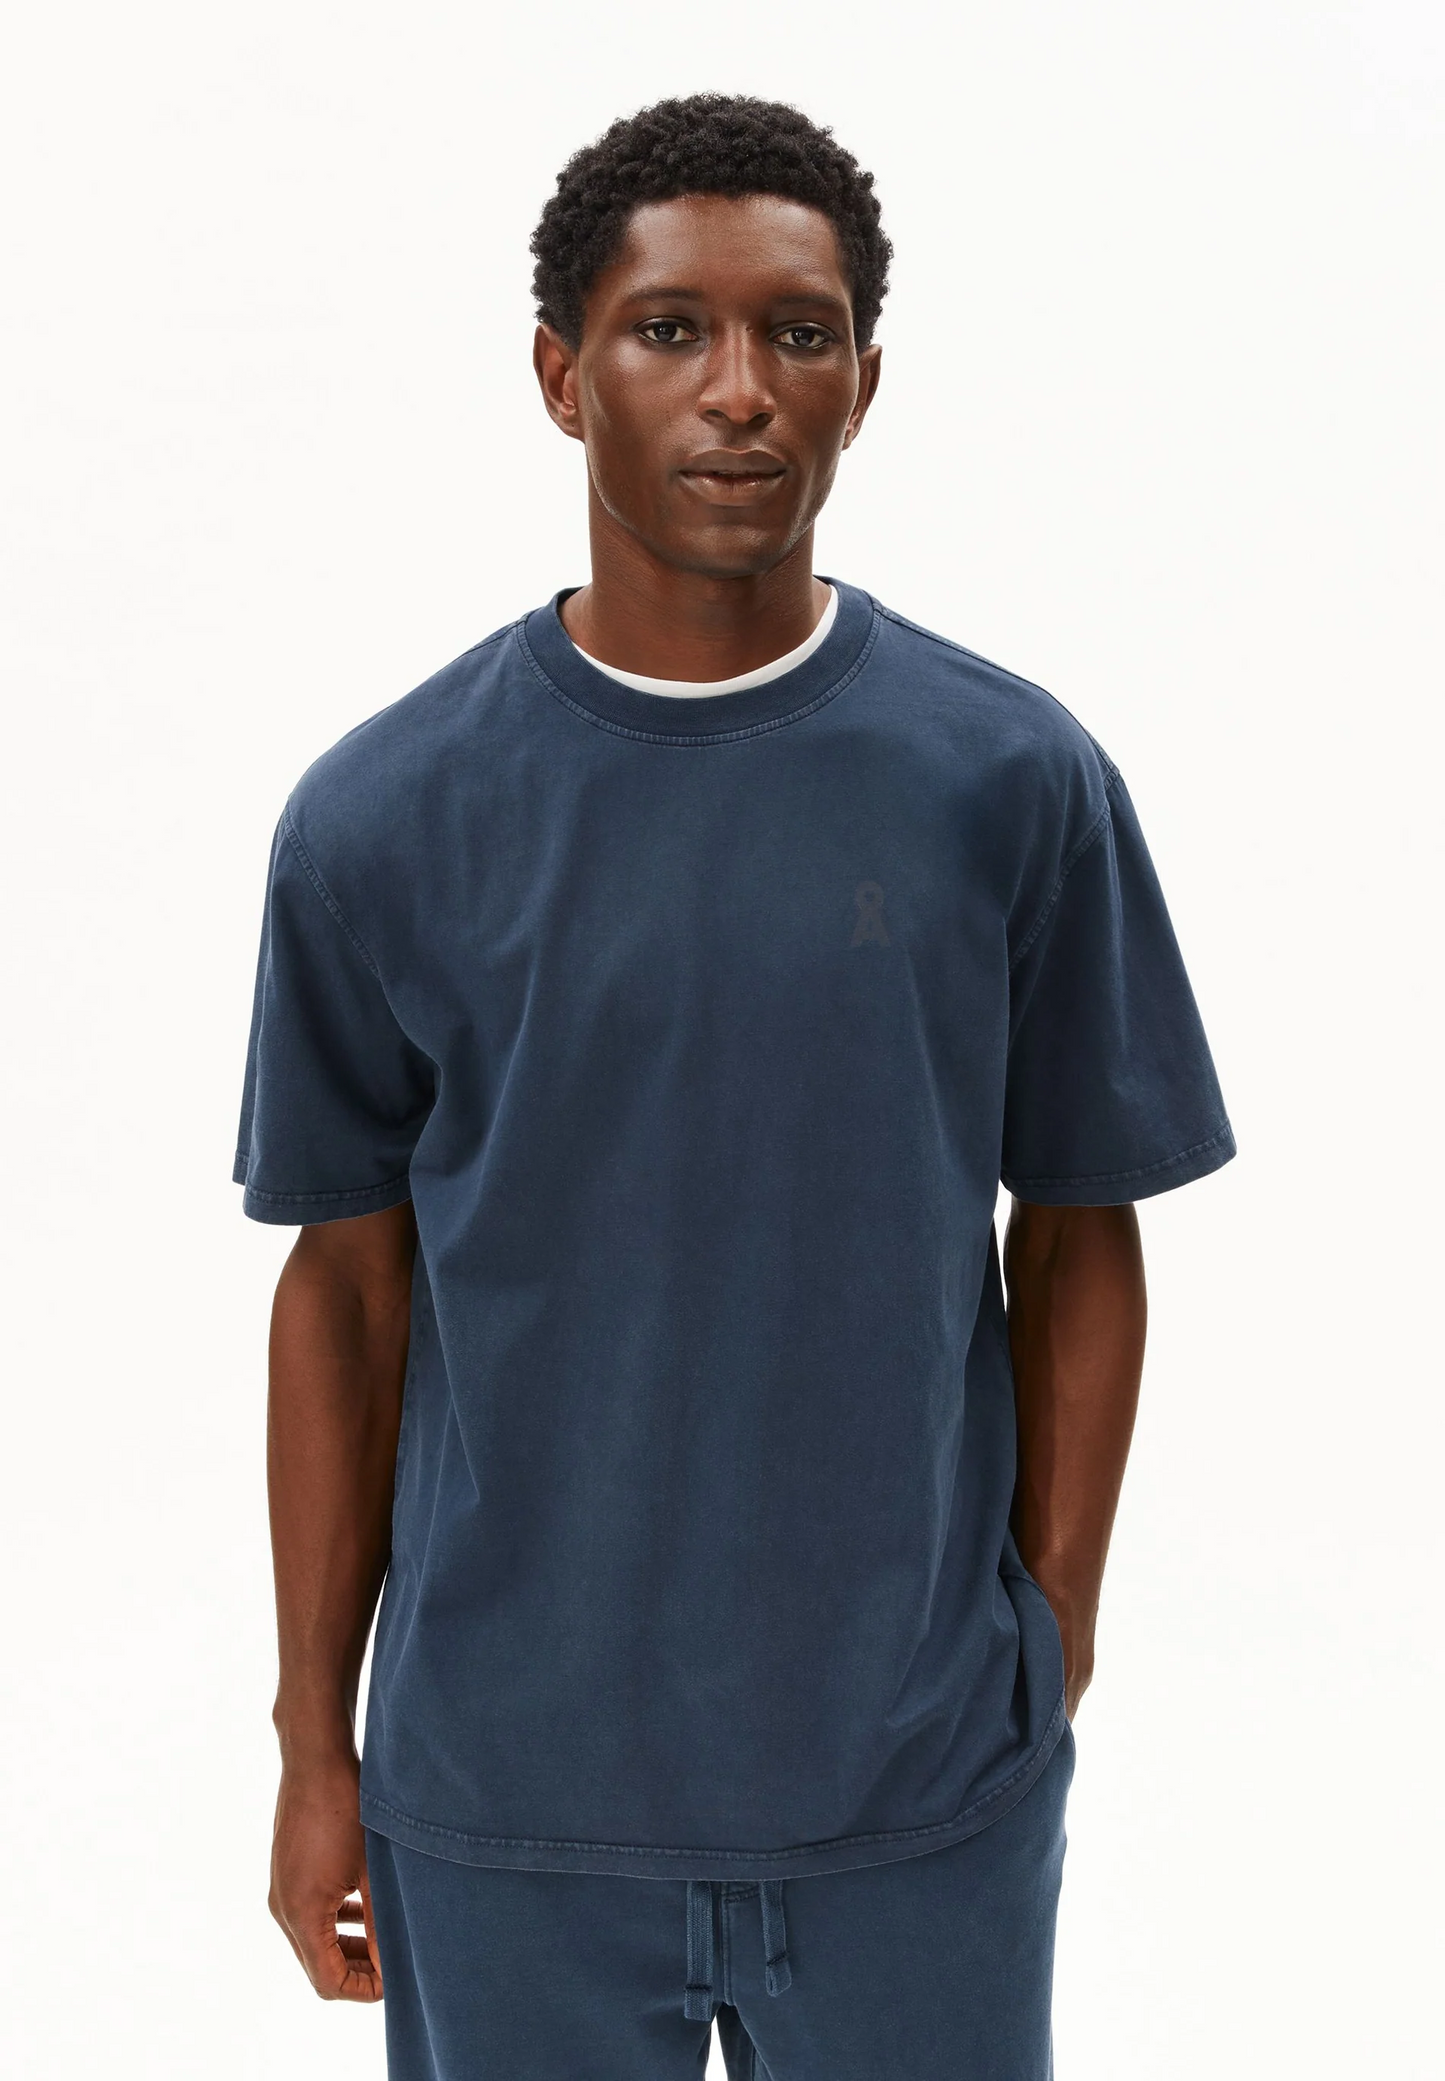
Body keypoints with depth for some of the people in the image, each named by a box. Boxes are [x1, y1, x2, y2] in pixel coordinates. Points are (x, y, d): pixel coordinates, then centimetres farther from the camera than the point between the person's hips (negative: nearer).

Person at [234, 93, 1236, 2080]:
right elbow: (348, 1282, 1)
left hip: (925, 1786, 0)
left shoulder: (1018, 784, -5)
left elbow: (1076, 1247, 2)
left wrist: (1053, 1658, 2)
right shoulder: (383, 816, -5)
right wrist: (315, 1738, 4)